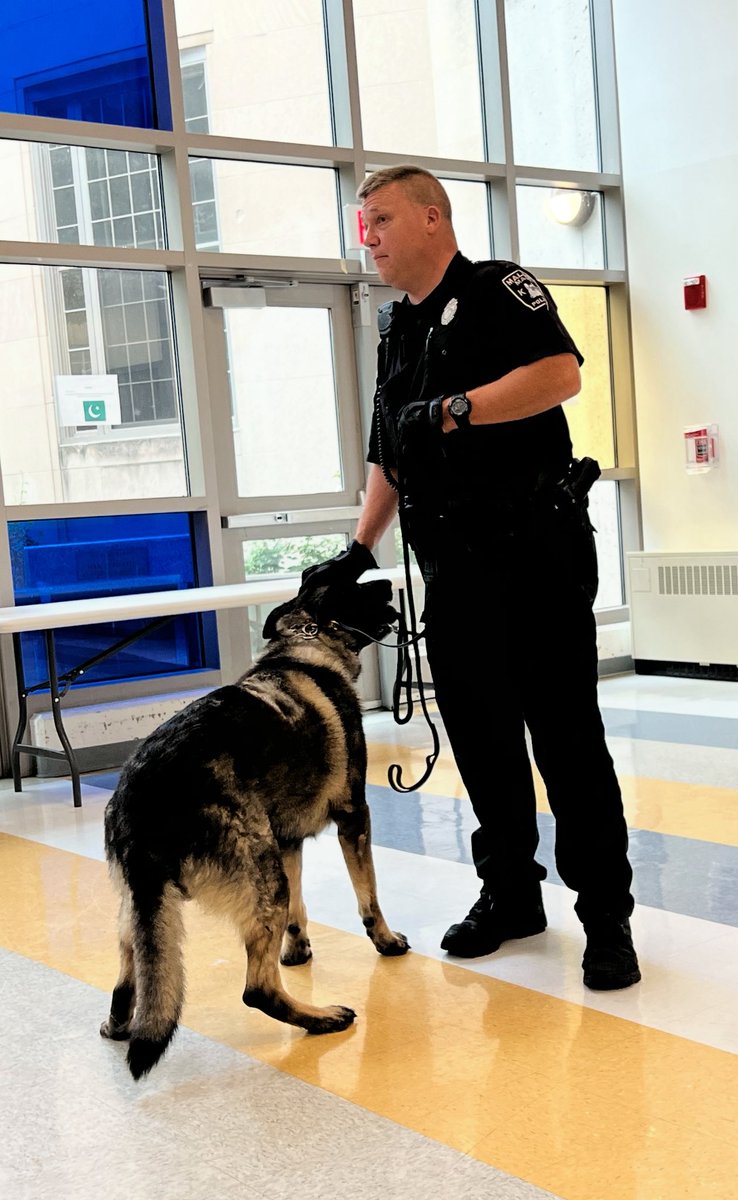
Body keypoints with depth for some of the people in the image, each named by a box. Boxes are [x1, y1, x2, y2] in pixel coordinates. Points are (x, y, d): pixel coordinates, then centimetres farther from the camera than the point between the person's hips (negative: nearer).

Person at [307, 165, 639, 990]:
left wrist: (452, 411, -20)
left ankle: (606, 915, 4)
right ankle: (510, 894, 23)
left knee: (565, 735, -5)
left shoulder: (497, 291, -2)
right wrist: (360, 548, 15)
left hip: (535, 555, -7)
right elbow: (388, 456, 24)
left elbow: (561, 373, -21)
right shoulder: (395, 330, 20)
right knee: (480, 737, 10)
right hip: (451, 570, 7)